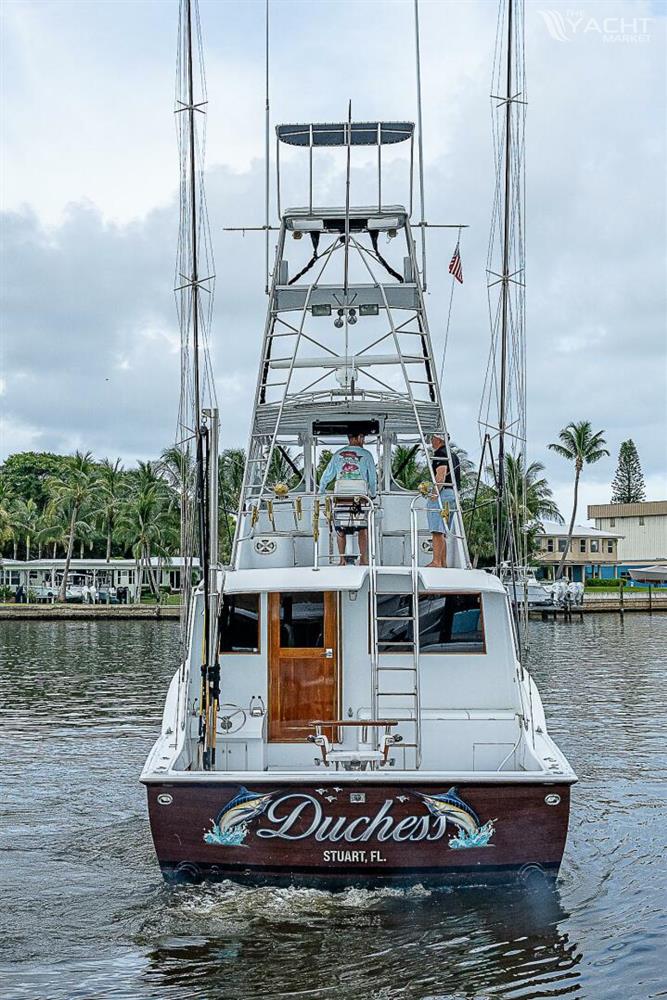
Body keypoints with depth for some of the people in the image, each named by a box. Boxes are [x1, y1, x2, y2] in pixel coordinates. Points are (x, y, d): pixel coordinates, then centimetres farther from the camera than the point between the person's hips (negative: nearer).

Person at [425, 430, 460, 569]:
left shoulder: (440, 454, -8)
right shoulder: (453, 455, 21)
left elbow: (441, 476, -20)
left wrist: (434, 494, -23)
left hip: (442, 493, -10)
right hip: (453, 493, 10)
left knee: (437, 531, -13)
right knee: (441, 532, 13)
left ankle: (436, 562, -18)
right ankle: (443, 562, 12)